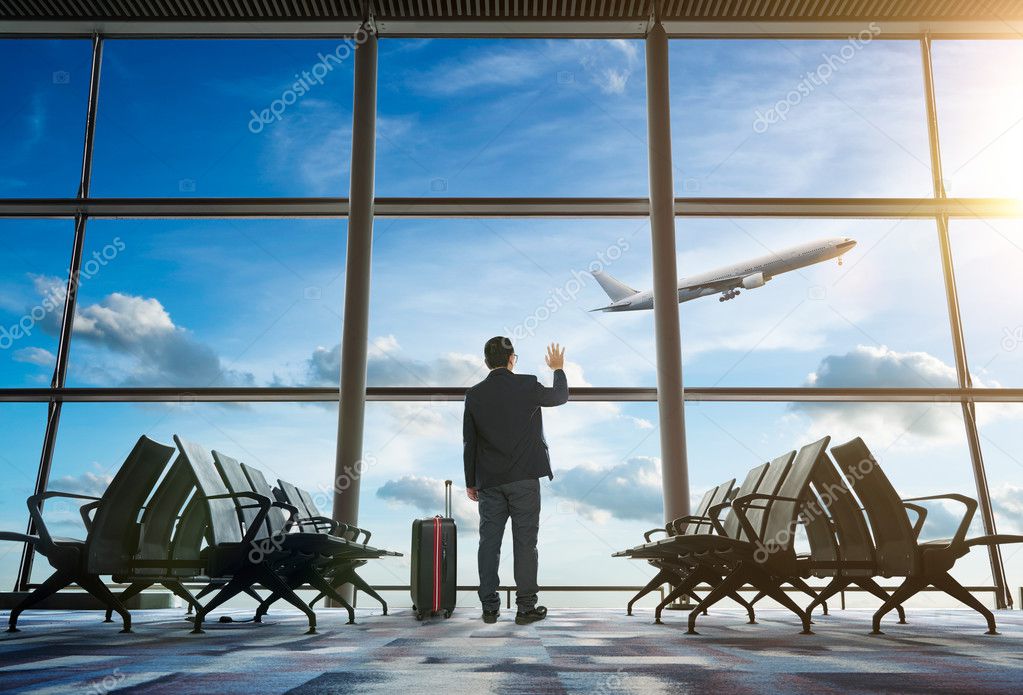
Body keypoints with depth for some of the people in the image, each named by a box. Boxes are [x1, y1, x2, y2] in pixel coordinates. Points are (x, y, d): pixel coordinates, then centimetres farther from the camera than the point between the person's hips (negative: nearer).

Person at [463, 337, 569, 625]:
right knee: (525, 541, 2)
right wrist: (558, 369, 31)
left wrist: (470, 482, 14)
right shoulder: (527, 385, -7)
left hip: (489, 481, 3)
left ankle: (489, 607, 11)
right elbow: (560, 396, 12)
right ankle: (526, 606, 5)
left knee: (489, 542, 7)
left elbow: (469, 442, 5)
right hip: (523, 478, -3)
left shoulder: (474, 394, 2)